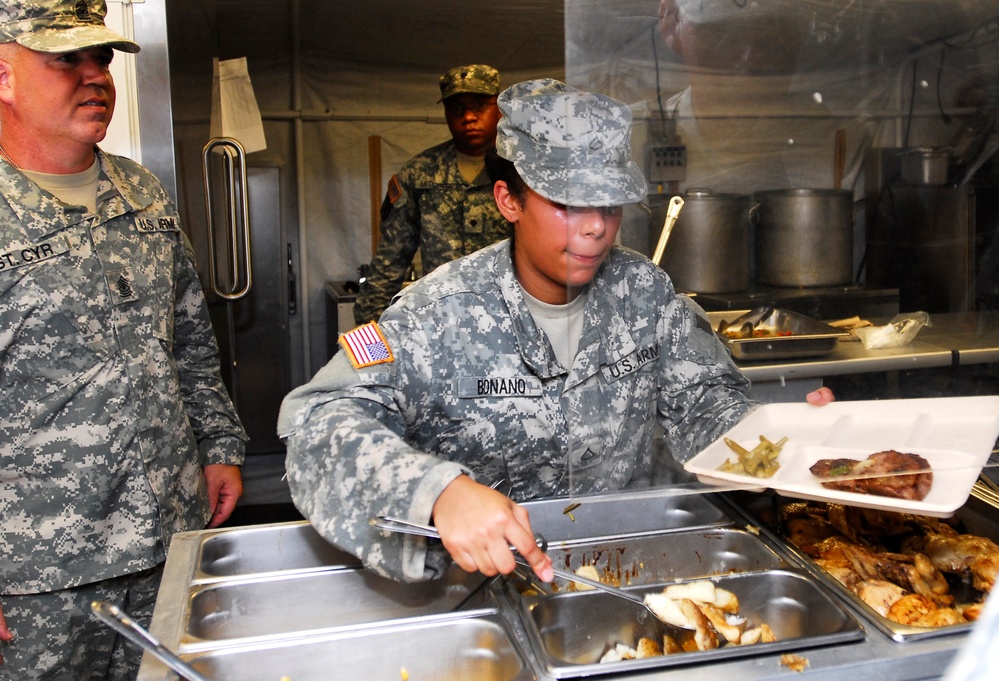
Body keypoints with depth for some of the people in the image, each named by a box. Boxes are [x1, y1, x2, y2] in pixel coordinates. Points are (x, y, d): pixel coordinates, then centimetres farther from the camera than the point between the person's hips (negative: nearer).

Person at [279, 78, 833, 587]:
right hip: (484, 568, -2)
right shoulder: (442, 314, -17)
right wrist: (438, 488, -45)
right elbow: (320, 421, -26)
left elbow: (705, 397, 6)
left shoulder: (643, 290, -1)